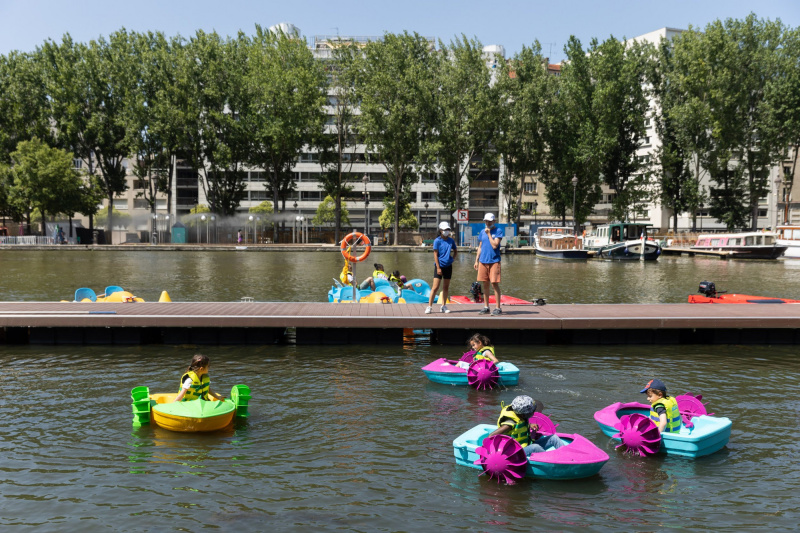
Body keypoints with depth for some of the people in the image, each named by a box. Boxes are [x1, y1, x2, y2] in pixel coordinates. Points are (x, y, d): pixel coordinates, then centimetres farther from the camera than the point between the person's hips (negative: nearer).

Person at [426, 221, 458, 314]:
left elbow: (455, 251, 23)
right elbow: (435, 255, -9)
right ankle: (429, 306, -4)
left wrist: (452, 259, 5)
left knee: (446, 287, 9)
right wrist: (438, 267, -14)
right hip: (439, 265, -5)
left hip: (448, 266, 5)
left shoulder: (451, 240, 7)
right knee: (435, 287, -9)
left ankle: (444, 306, 17)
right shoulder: (437, 241, -7)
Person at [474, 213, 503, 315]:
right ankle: (486, 307, 17)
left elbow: (494, 245, -14)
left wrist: (489, 234, -11)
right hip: (483, 261, 5)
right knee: (485, 284, 9)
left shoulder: (498, 231, -3)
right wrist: (476, 260, 12)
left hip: (494, 261, -5)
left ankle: (497, 308, -3)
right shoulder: (482, 232, 13)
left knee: (494, 284, -7)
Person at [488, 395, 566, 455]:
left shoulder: (519, 413, -2)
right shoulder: (510, 424, -26)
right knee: (535, 447, -39)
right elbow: (491, 436, -28)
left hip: (527, 446, 9)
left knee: (554, 438, -2)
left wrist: (529, 425, 10)